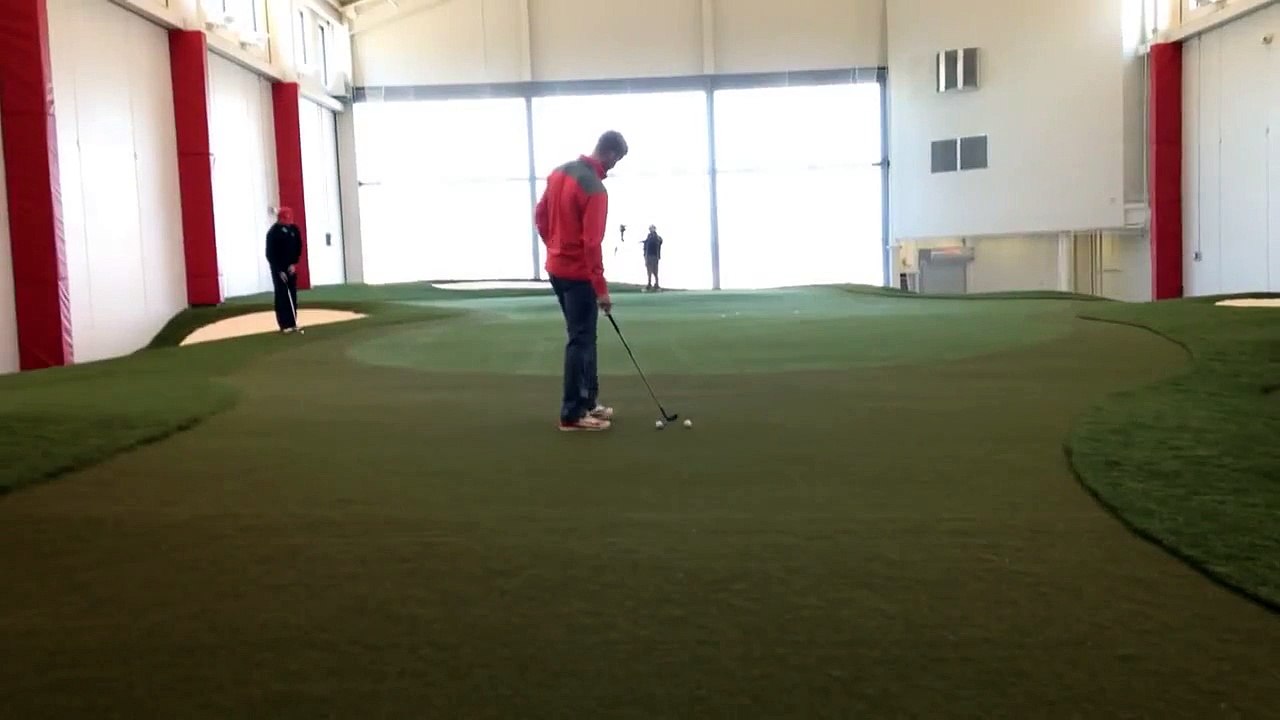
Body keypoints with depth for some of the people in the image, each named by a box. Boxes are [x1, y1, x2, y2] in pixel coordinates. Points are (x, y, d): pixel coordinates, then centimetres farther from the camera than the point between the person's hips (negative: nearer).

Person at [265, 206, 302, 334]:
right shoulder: (273, 232, -14)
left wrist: (294, 264, -6)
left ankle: (292, 323, 10)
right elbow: (270, 254, -13)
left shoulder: (294, 230, 0)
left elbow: (298, 248, 5)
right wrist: (279, 270, -16)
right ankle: (284, 324, -4)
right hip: (278, 269, -5)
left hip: (291, 267, 5)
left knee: (292, 295, 5)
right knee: (282, 296, -6)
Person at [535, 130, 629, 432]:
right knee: (581, 341, -2)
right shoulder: (595, 189, -21)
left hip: (556, 268, 9)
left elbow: (540, 216, 13)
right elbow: (592, 243, -24)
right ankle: (572, 414, 3)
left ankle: (589, 401, 24)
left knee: (583, 337, 17)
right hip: (578, 274, -9)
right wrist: (602, 289, -19)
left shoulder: (559, 172, 5)